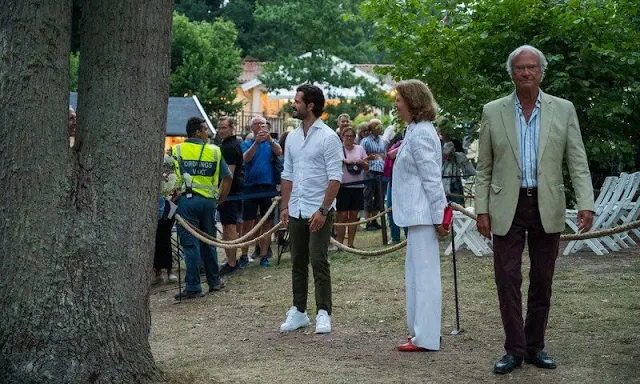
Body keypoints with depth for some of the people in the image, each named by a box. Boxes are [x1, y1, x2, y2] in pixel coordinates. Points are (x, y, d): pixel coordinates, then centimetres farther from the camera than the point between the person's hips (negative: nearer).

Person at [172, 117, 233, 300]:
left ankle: (193, 287, -2)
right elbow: (227, 177, 6)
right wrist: (221, 199, 14)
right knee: (208, 242, 15)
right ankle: (214, 281, 24)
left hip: (187, 200, -2)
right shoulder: (214, 151, 6)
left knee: (190, 244, -1)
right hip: (208, 201, 2)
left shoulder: (177, 150, 1)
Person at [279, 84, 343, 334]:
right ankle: (298, 312, 18)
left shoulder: (328, 137, -9)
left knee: (318, 262, -5)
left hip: (319, 212, -6)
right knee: (298, 263, 10)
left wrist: (322, 210, -18)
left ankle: (323, 313, 2)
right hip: (296, 211, 6)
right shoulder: (292, 138, 12)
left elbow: (335, 178, -13)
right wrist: (285, 206, 8)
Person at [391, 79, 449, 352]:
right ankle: (422, 331, 25)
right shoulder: (416, 131, 15)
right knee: (417, 273, 16)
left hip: (422, 214, -11)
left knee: (424, 273, -6)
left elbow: (432, 179, -19)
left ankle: (426, 338, -1)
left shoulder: (420, 134, -16)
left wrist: (438, 217, -18)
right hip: (416, 213, 11)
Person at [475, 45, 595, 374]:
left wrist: (586, 204, -12)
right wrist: (481, 209, -1)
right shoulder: (493, 112, 2)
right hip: (507, 207, -1)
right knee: (508, 281, -2)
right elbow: (484, 168, 5)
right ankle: (515, 350, 8)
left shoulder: (563, 110, 2)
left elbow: (578, 163, 0)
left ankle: (535, 347, 21)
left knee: (542, 282, 9)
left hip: (547, 207, 1)